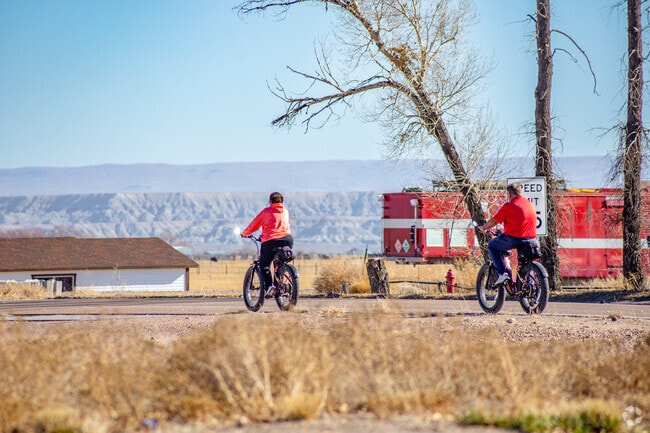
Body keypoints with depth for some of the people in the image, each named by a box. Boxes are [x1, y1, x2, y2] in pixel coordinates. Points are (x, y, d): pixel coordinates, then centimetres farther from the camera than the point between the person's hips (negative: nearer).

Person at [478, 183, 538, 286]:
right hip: (531, 240, 6)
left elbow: (493, 221, -2)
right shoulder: (530, 204, 14)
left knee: (492, 246, 14)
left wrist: (483, 227, 16)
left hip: (513, 239, -6)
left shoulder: (508, 206, -7)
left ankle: (502, 273, 2)